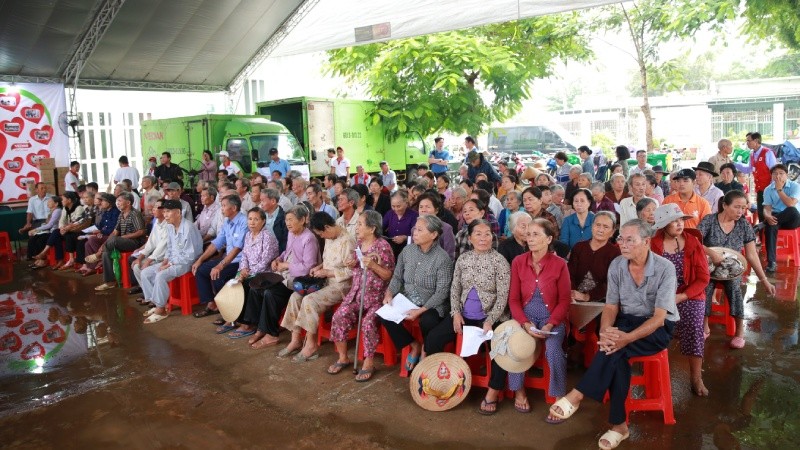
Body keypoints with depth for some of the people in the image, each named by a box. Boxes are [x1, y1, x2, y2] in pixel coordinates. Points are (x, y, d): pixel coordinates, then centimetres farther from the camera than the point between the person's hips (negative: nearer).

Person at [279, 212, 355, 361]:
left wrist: (325, 272, -18)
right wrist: (319, 267, 1)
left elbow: (350, 271, -23)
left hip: (341, 286, -9)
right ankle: (296, 340, -1)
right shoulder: (330, 238, 7)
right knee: (296, 296, -6)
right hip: (327, 282, 9)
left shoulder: (347, 242, -21)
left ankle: (311, 344, -12)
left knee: (309, 300, -26)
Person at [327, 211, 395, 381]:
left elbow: (389, 275, -11)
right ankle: (343, 358, 4)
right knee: (338, 317, -14)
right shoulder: (359, 243, 10)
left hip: (376, 296, -6)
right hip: (356, 292, 6)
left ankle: (369, 362, -9)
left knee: (368, 322, -28)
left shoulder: (383, 246, -11)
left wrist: (373, 265, -24)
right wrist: (352, 264, 0)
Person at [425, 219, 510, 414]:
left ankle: (493, 392, -10)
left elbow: (503, 296, -11)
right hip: (464, 315, 4)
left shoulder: (499, 261, -7)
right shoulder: (463, 259, 6)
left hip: (490, 316, -4)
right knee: (432, 339, -9)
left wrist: (490, 321, -19)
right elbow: (455, 288, 9)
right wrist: (456, 313, -5)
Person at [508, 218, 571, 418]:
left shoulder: (559, 264, -6)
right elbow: (514, 299, 1)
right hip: (525, 315, 2)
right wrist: (525, 324, -14)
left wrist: (549, 325, -16)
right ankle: (519, 391, -1)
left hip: (552, 317, -2)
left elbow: (564, 301, -4)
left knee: (553, 350, -29)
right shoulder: (518, 262, 0)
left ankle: (559, 399, -8)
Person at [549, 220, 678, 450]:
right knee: (616, 354, -30)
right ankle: (619, 424, -19)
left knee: (615, 347, -33)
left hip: (658, 329, -3)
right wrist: (605, 331, -26)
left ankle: (577, 395, -28)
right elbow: (611, 306, -3)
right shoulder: (616, 266, -4)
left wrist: (627, 338, -36)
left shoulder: (665, 269, -17)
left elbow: (659, 317, -22)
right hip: (626, 321, 3)